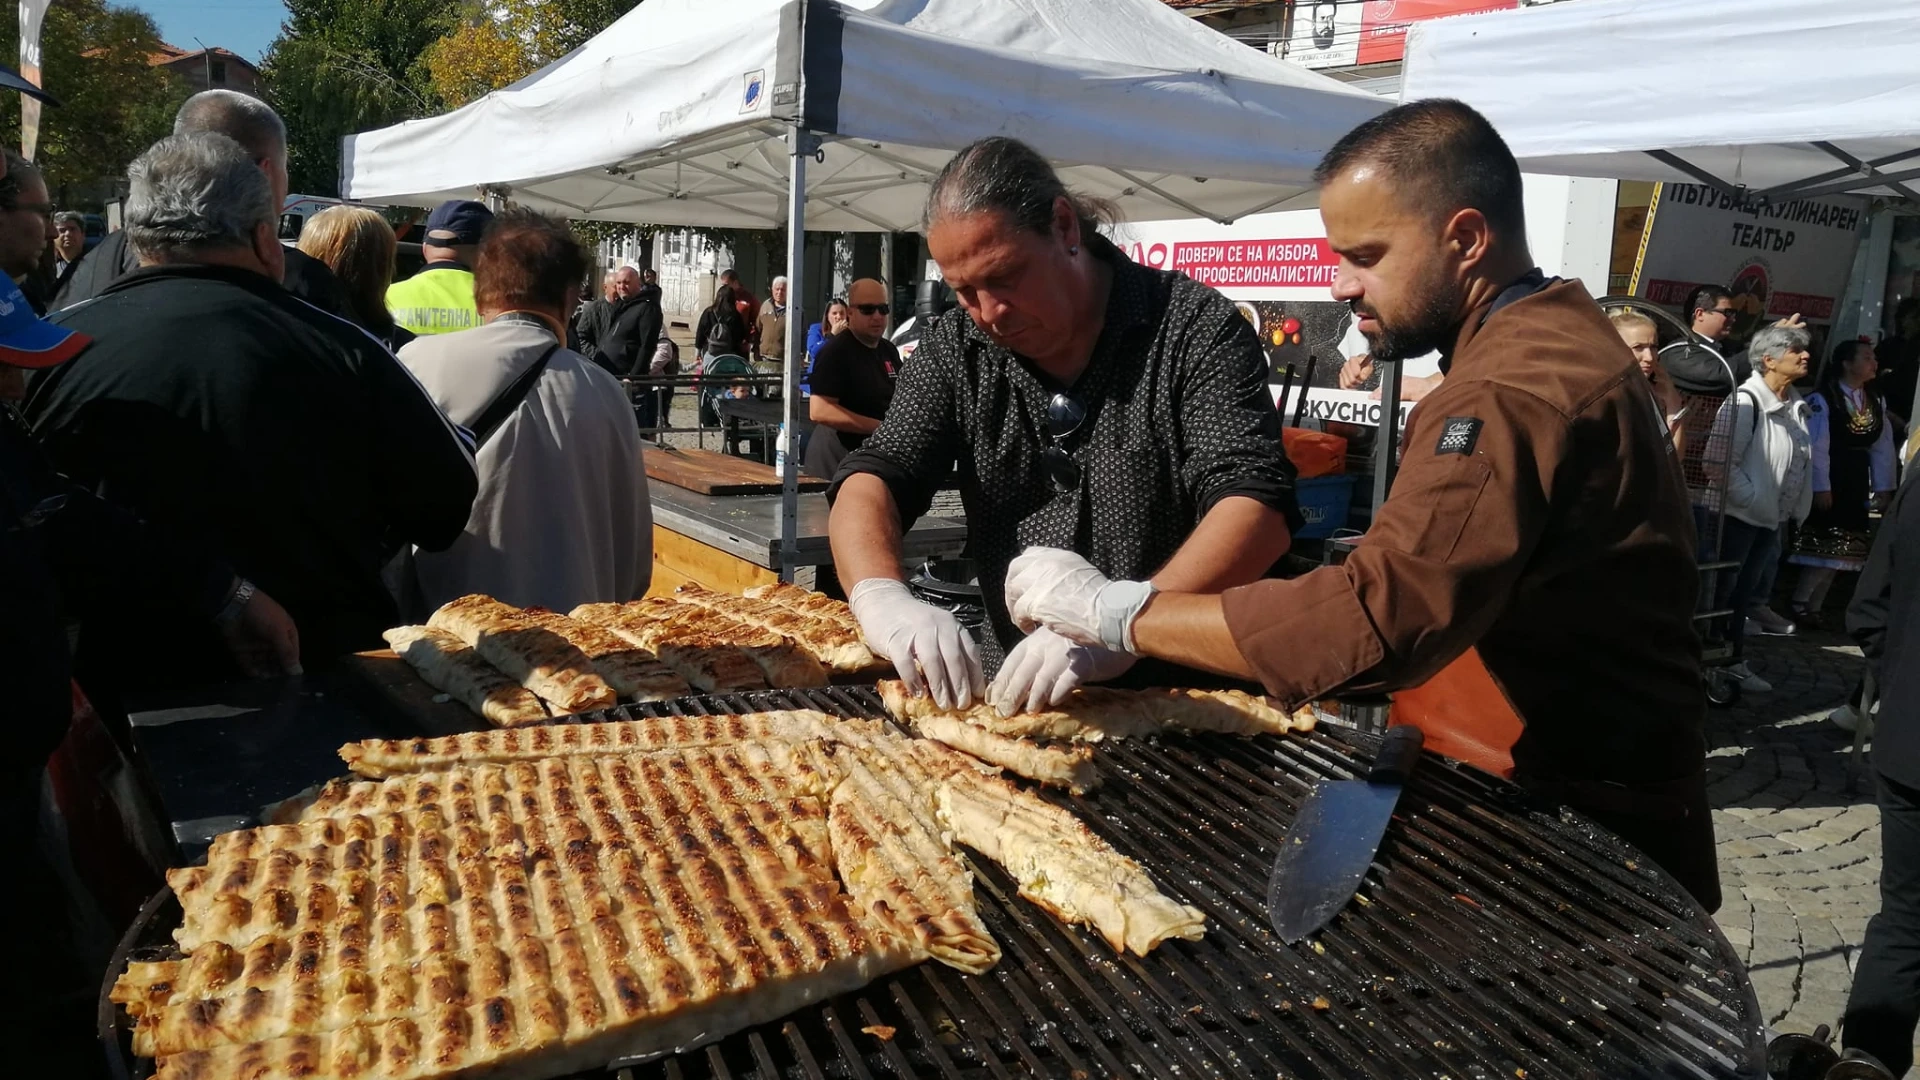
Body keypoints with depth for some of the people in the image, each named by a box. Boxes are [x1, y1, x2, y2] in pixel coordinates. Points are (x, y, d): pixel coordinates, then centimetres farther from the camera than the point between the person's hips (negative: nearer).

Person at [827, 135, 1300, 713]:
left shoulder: (1195, 328, -10)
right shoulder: (955, 347, 3)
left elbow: (1257, 506, -19)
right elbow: (872, 479, -2)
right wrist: (881, 596, -25)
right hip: (1015, 697, 3)